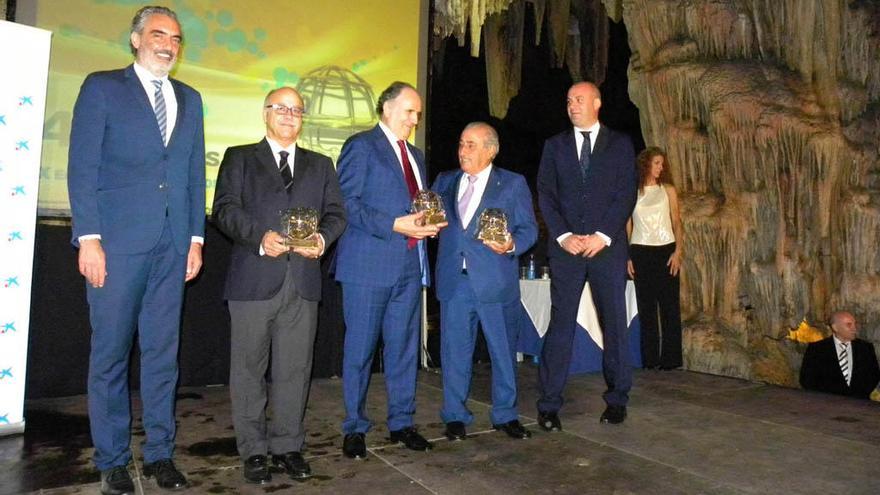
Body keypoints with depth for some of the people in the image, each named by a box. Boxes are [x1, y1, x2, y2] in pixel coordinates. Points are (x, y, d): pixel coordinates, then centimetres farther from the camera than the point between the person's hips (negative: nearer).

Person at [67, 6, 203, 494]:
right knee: (110, 353, 4)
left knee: (162, 352, 9)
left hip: (172, 246, 4)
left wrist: (195, 237, 7)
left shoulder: (189, 99, 16)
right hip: (117, 242, -4)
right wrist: (88, 237, -11)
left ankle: (159, 453, 20)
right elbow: (82, 167, -3)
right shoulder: (102, 87, 3)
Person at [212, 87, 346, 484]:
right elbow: (225, 209, -1)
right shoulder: (239, 158, 11)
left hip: (303, 281, 2)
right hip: (254, 279, -2)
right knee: (249, 368, 5)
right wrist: (260, 237, -17)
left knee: (294, 369, 7)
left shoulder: (320, 165, 19)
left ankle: (287, 446, 20)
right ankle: (254, 451, 18)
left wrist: (322, 238, -10)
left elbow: (336, 213, 11)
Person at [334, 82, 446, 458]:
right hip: (368, 264, -6)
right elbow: (347, 203, -12)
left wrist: (430, 224, 3)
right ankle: (355, 428, 17)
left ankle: (402, 422, 23)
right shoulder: (361, 146, -2)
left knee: (404, 346, 11)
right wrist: (396, 225, -18)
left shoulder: (415, 155, 20)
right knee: (360, 348, 3)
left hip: (409, 264, 7)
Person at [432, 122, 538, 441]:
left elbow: (529, 228, 0)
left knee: (504, 351, 8)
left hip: (496, 281, -2)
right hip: (454, 281, 2)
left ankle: (505, 415, 25)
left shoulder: (513, 184, 4)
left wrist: (512, 245, -20)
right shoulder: (444, 181, 14)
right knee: (454, 351, 8)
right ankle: (455, 416, 23)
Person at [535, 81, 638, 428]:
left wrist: (603, 236, -11)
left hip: (608, 246, 0)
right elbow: (545, 194, 5)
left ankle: (617, 399, 18)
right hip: (565, 246, 0)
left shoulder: (620, 144, 10)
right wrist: (563, 236, -8)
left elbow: (627, 193, 1)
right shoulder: (555, 145, 13)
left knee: (614, 323, 5)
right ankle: (549, 405, 4)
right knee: (560, 324, -2)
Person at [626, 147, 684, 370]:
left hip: (666, 251, 0)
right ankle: (650, 358, 10)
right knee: (646, 307, 3)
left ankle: (670, 358, 5)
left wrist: (678, 251, -7)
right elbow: (627, 225, 7)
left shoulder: (668, 189, 9)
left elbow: (677, 222, 5)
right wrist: (626, 256, 0)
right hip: (640, 252, 0)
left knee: (670, 305, -2)